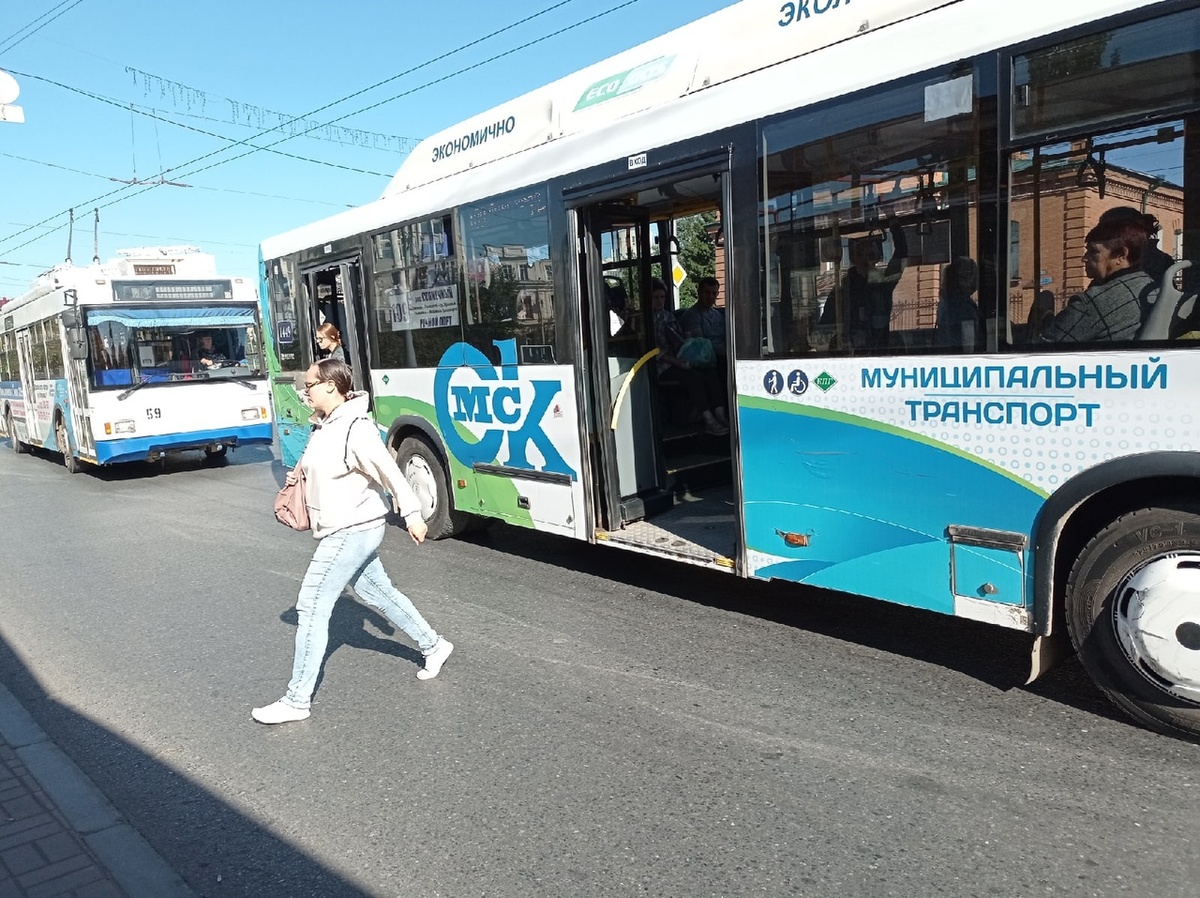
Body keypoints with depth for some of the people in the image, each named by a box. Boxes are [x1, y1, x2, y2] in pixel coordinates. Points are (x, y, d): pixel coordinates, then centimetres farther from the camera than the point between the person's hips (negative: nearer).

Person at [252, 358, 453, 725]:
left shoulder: (355, 429, -20)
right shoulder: (322, 426, 8)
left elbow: (390, 472, -19)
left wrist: (412, 513, -18)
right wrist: (299, 473, 9)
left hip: (354, 531, -10)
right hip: (342, 531, 10)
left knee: (312, 608, -7)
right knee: (376, 592, 20)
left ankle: (296, 701, 2)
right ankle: (433, 645, 36)